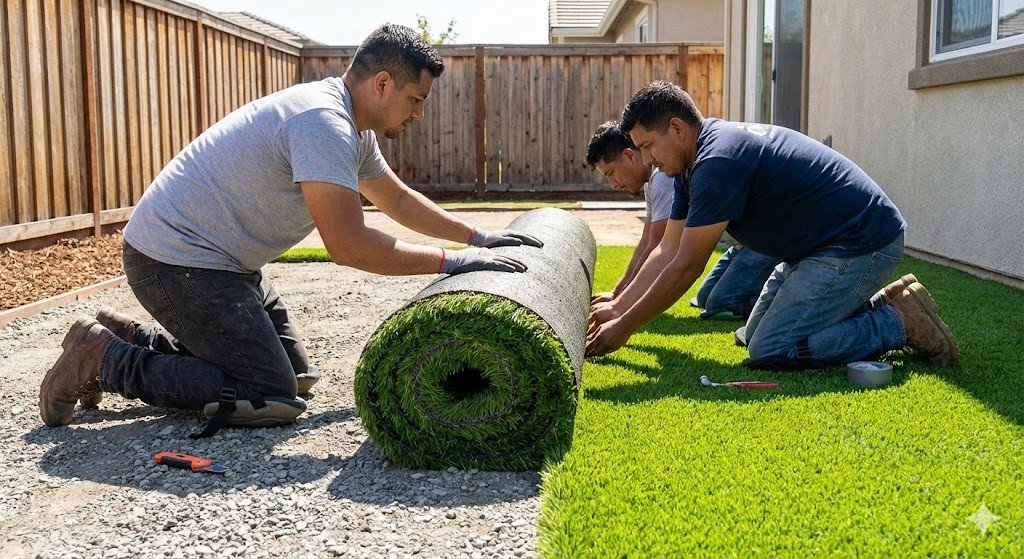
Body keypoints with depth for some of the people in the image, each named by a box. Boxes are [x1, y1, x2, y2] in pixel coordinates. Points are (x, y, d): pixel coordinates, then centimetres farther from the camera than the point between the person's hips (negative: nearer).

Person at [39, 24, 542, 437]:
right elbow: (348, 246, -29)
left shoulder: (354, 128, 9)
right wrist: (450, 262, -23)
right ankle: (104, 358, -2)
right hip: (176, 260, -11)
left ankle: (132, 337, 22)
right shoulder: (323, 122, -24)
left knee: (296, 374, 14)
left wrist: (476, 237, 16)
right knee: (272, 398, -14)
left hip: (220, 259, 11)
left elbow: (398, 199, 22)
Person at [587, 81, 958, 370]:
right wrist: (618, 308, 8)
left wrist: (624, 328, -14)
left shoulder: (718, 161, -24)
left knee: (770, 351, -17)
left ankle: (899, 323, -5)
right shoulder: (694, 165, 7)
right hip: (823, 245, 11)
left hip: (862, 242, -11)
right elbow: (667, 251, 11)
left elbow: (686, 267, -22)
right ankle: (880, 305, 17)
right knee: (751, 336, 15)